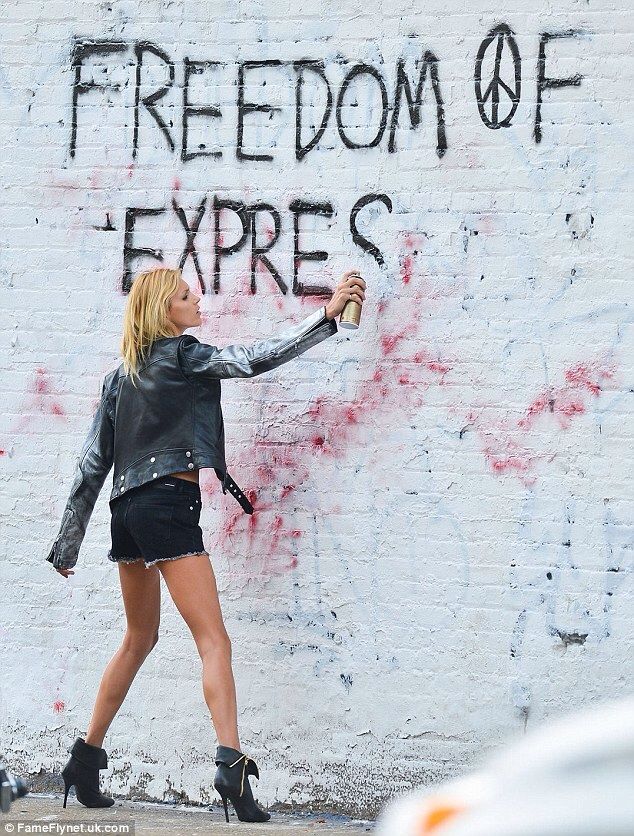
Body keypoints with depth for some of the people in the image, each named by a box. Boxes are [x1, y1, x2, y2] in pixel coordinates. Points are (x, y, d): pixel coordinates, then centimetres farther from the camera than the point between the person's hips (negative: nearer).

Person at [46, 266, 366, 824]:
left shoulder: (120, 377, 17)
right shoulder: (182, 355, -2)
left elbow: (91, 465, 16)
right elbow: (256, 359, -11)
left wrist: (67, 543, 18)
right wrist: (327, 315, -8)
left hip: (128, 508, 8)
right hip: (169, 505, -8)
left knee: (139, 639, 21)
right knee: (214, 641, -11)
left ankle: (86, 758, 23)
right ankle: (231, 764, -24)